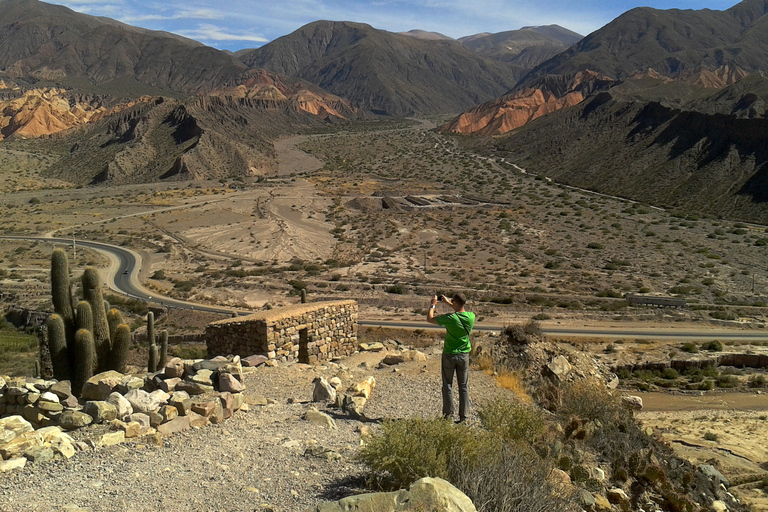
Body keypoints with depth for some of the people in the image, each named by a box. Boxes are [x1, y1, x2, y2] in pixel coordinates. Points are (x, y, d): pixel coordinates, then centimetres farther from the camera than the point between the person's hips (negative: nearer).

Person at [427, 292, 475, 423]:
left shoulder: (451, 318, -20)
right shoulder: (471, 316, -6)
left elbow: (429, 319, -10)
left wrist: (433, 305, 4)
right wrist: (448, 302, 20)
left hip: (449, 354, -4)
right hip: (464, 355, 4)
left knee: (447, 385, 9)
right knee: (463, 386, 9)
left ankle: (448, 414, 13)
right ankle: (463, 416, 11)